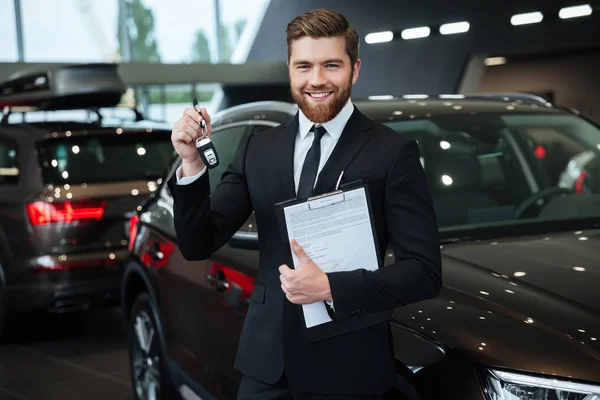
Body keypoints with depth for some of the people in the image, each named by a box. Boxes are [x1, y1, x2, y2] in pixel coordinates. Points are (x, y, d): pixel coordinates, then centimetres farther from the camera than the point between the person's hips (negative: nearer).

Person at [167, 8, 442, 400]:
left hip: (347, 367, -3)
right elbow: (199, 245, 1)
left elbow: (425, 272, -11)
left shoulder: (394, 153, -7)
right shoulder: (259, 149, 4)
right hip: (266, 362, 3)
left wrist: (330, 287, -21)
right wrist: (192, 163, -13)